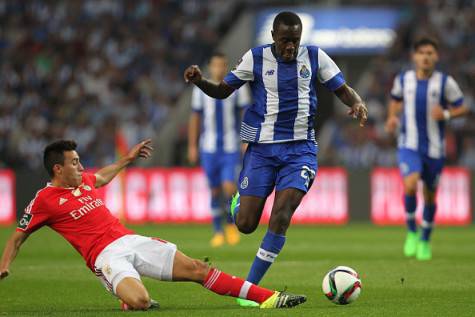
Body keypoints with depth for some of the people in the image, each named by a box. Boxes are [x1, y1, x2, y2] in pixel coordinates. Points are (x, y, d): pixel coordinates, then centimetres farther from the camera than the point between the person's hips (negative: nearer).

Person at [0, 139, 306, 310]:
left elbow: (101, 177, 43)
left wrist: (128, 158, 51)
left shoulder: (83, 181, 18)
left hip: (132, 241, 7)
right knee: (139, 301, -36)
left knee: (197, 268, -4)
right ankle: (129, 302, 3)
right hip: (107, 256, -7)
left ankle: (268, 297, -7)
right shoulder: (44, 200, -2)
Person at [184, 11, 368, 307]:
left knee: (282, 213, -19)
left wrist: (357, 103, -20)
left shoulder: (315, 57, 1)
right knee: (245, 224, -4)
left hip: (300, 149, 0)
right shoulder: (255, 58, -1)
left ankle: (250, 286, -9)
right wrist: (199, 81, -16)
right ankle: (239, 202, 37)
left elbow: (343, 89, 4)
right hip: (262, 148, 0)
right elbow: (223, 90, 5)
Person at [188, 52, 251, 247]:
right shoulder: (201, 90, 5)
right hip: (209, 148, 1)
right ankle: (218, 231, 15)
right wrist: (192, 146, 11)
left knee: (229, 188, -13)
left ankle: (231, 223, 12)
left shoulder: (237, 88, 3)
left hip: (231, 148, -1)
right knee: (215, 191, 3)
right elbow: (195, 119, 12)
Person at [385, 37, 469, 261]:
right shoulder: (403, 79, 0)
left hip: (434, 148, 0)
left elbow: (462, 108, 2)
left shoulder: (445, 82, -6)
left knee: (429, 194, 11)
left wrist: (446, 114, -17)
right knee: (410, 185, -24)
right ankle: (411, 230, 0)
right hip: (409, 145, 0)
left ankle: (425, 240, 33)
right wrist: (392, 117, 2)